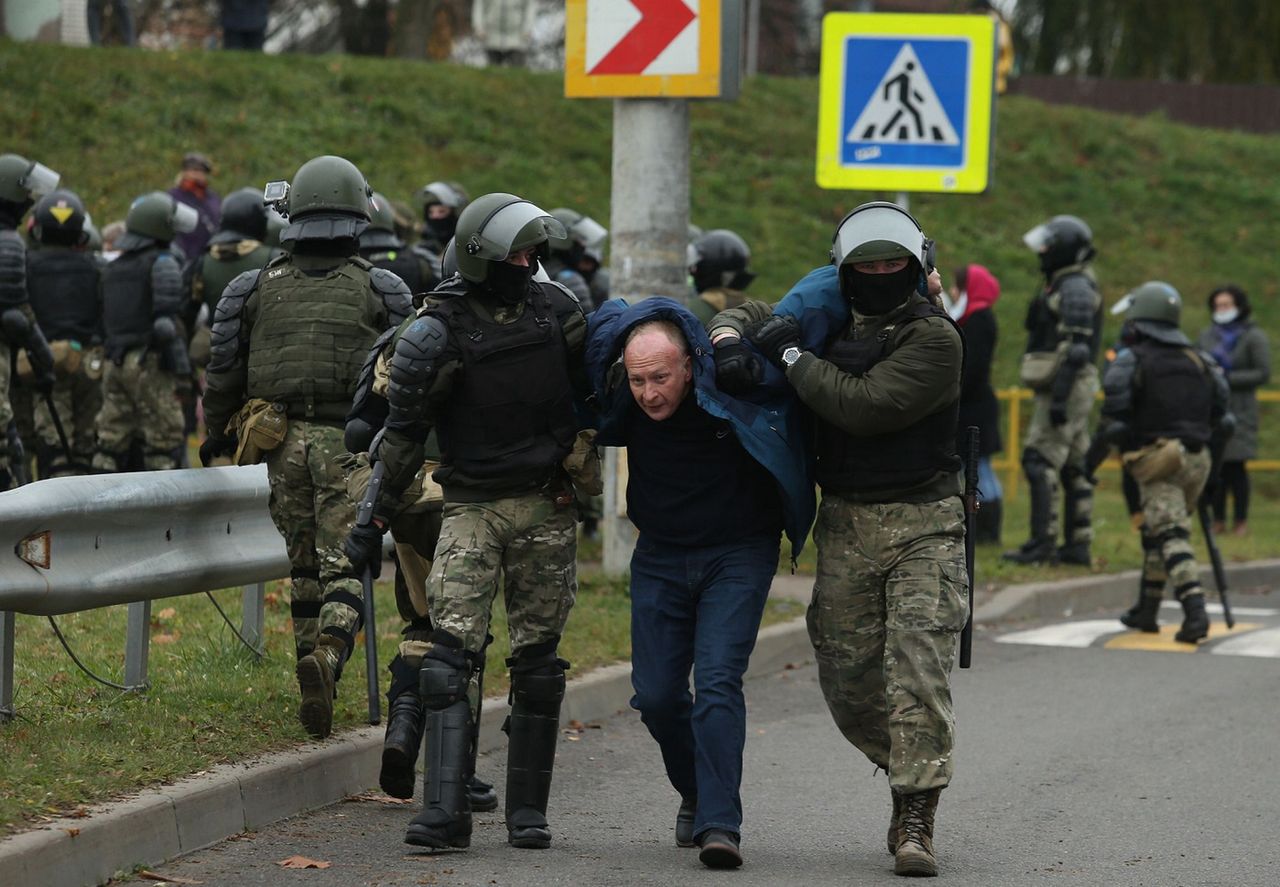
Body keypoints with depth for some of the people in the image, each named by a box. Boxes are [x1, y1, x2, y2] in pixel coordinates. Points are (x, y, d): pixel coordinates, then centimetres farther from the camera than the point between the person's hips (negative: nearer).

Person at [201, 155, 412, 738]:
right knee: (344, 566, -5)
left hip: (282, 442, 3)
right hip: (348, 443, -3)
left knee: (303, 567, 14)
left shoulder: (259, 288, 7)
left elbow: (225, 371, 10)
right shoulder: (377, 290, 0)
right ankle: (328, 655, -31)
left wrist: (216, 436, 23)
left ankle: (318, 691, 18)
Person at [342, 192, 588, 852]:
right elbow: (402, 433, -5)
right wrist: (374, 520, -4)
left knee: (537, 663, 4)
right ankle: (445, 810, -19)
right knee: (450, 653, -14)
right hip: (470, 507, -3)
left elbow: (590, 390, 18)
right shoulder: (438, 333, -9)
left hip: (547, 508, 3)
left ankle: (527, 810, 12)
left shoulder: (554, 308, 3)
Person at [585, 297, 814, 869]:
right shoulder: (623, 406, -11)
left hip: (739, 553, -4)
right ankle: (698, 793, 27)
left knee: (717, 682, -19)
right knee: (656, 694, 1)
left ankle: (719, 823, -24)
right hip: (660, 557, 4)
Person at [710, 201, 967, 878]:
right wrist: (730, 341, -2)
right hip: (846, 521, 5)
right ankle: (905, 770, 28)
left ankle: (915, 821, -13)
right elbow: (750, 313, 22)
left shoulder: (935, 338, -10)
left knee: (918, 665, -14)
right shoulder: (834, 319, 9)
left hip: (922, 522, -5)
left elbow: (864, 404, -21)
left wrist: (790, 355, -13)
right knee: (846, 675, 4)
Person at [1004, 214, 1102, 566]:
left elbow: (1077, 348, -21)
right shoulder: (1064, 285, 20)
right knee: (1073, 467, 9)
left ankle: (1042, 543, -16)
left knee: (1040, 461, -13)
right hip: (1068, 389, 11)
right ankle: (1077, 543, 11)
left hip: (1067, 387, -11)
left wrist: (1059, 396, -26)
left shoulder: (1076, 289, -13)